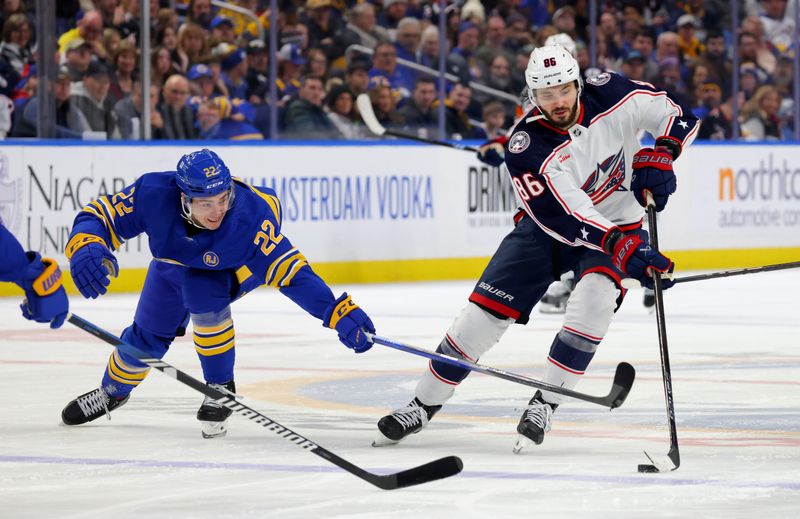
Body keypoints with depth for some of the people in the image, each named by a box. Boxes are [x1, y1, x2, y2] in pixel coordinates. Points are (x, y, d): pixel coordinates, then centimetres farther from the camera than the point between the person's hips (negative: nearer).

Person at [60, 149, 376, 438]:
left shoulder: (249, 216, -42)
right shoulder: (153, 194, -38)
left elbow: (289, 270, -41)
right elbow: (99, 216, -29)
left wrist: (339, 313, -50)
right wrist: (85, 248, -52)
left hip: (234, 267, -3)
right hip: (174, 261, 3)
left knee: (202, 290, -33)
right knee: (148, 335, 11)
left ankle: (221, 389, -13)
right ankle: (112, 391, 45)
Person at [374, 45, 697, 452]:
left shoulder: (608, 95, -20)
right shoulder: (526, 147, -27)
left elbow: (677, 116, -7)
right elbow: (567, 216, -33)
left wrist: (658, 156, -27)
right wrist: (623, 248, -44)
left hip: (617, 223, 0)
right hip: (545, 229, 0)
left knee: (596, 294, -28)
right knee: (488, 307, -7)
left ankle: (545, 404, -16)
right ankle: (423, 405, 9)